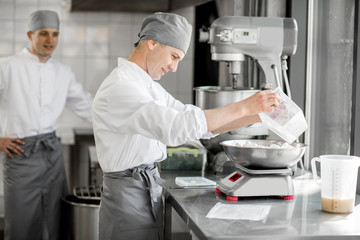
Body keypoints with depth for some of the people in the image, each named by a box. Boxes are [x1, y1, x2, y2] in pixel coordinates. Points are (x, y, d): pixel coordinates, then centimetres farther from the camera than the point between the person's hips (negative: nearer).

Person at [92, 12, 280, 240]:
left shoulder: (148, 86, 11)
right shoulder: (119, 89, -20)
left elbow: (201, 123, 10)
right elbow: (178, 127, -33)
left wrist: (256, 116, 0)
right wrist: (243, 106, -29)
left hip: (149, 193, 9)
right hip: (128, 199, -9)